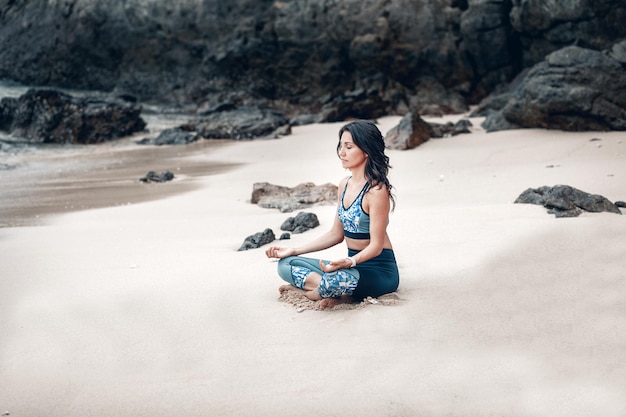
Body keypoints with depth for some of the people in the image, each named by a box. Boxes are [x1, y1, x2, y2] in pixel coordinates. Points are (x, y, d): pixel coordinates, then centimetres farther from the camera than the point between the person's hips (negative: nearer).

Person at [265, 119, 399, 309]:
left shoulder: (376, 190, -17)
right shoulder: (344, 185, 8)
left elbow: (376, 246, -17)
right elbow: (335, 234, 14)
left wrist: (348, 262, -34)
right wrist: (294, 250, 9)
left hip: (379, 270, -9)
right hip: (353, 265, 9)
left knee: (334, 281, -39)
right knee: (286, 264, 0)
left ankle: (308, 290, -8)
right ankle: (336, 292, -17)